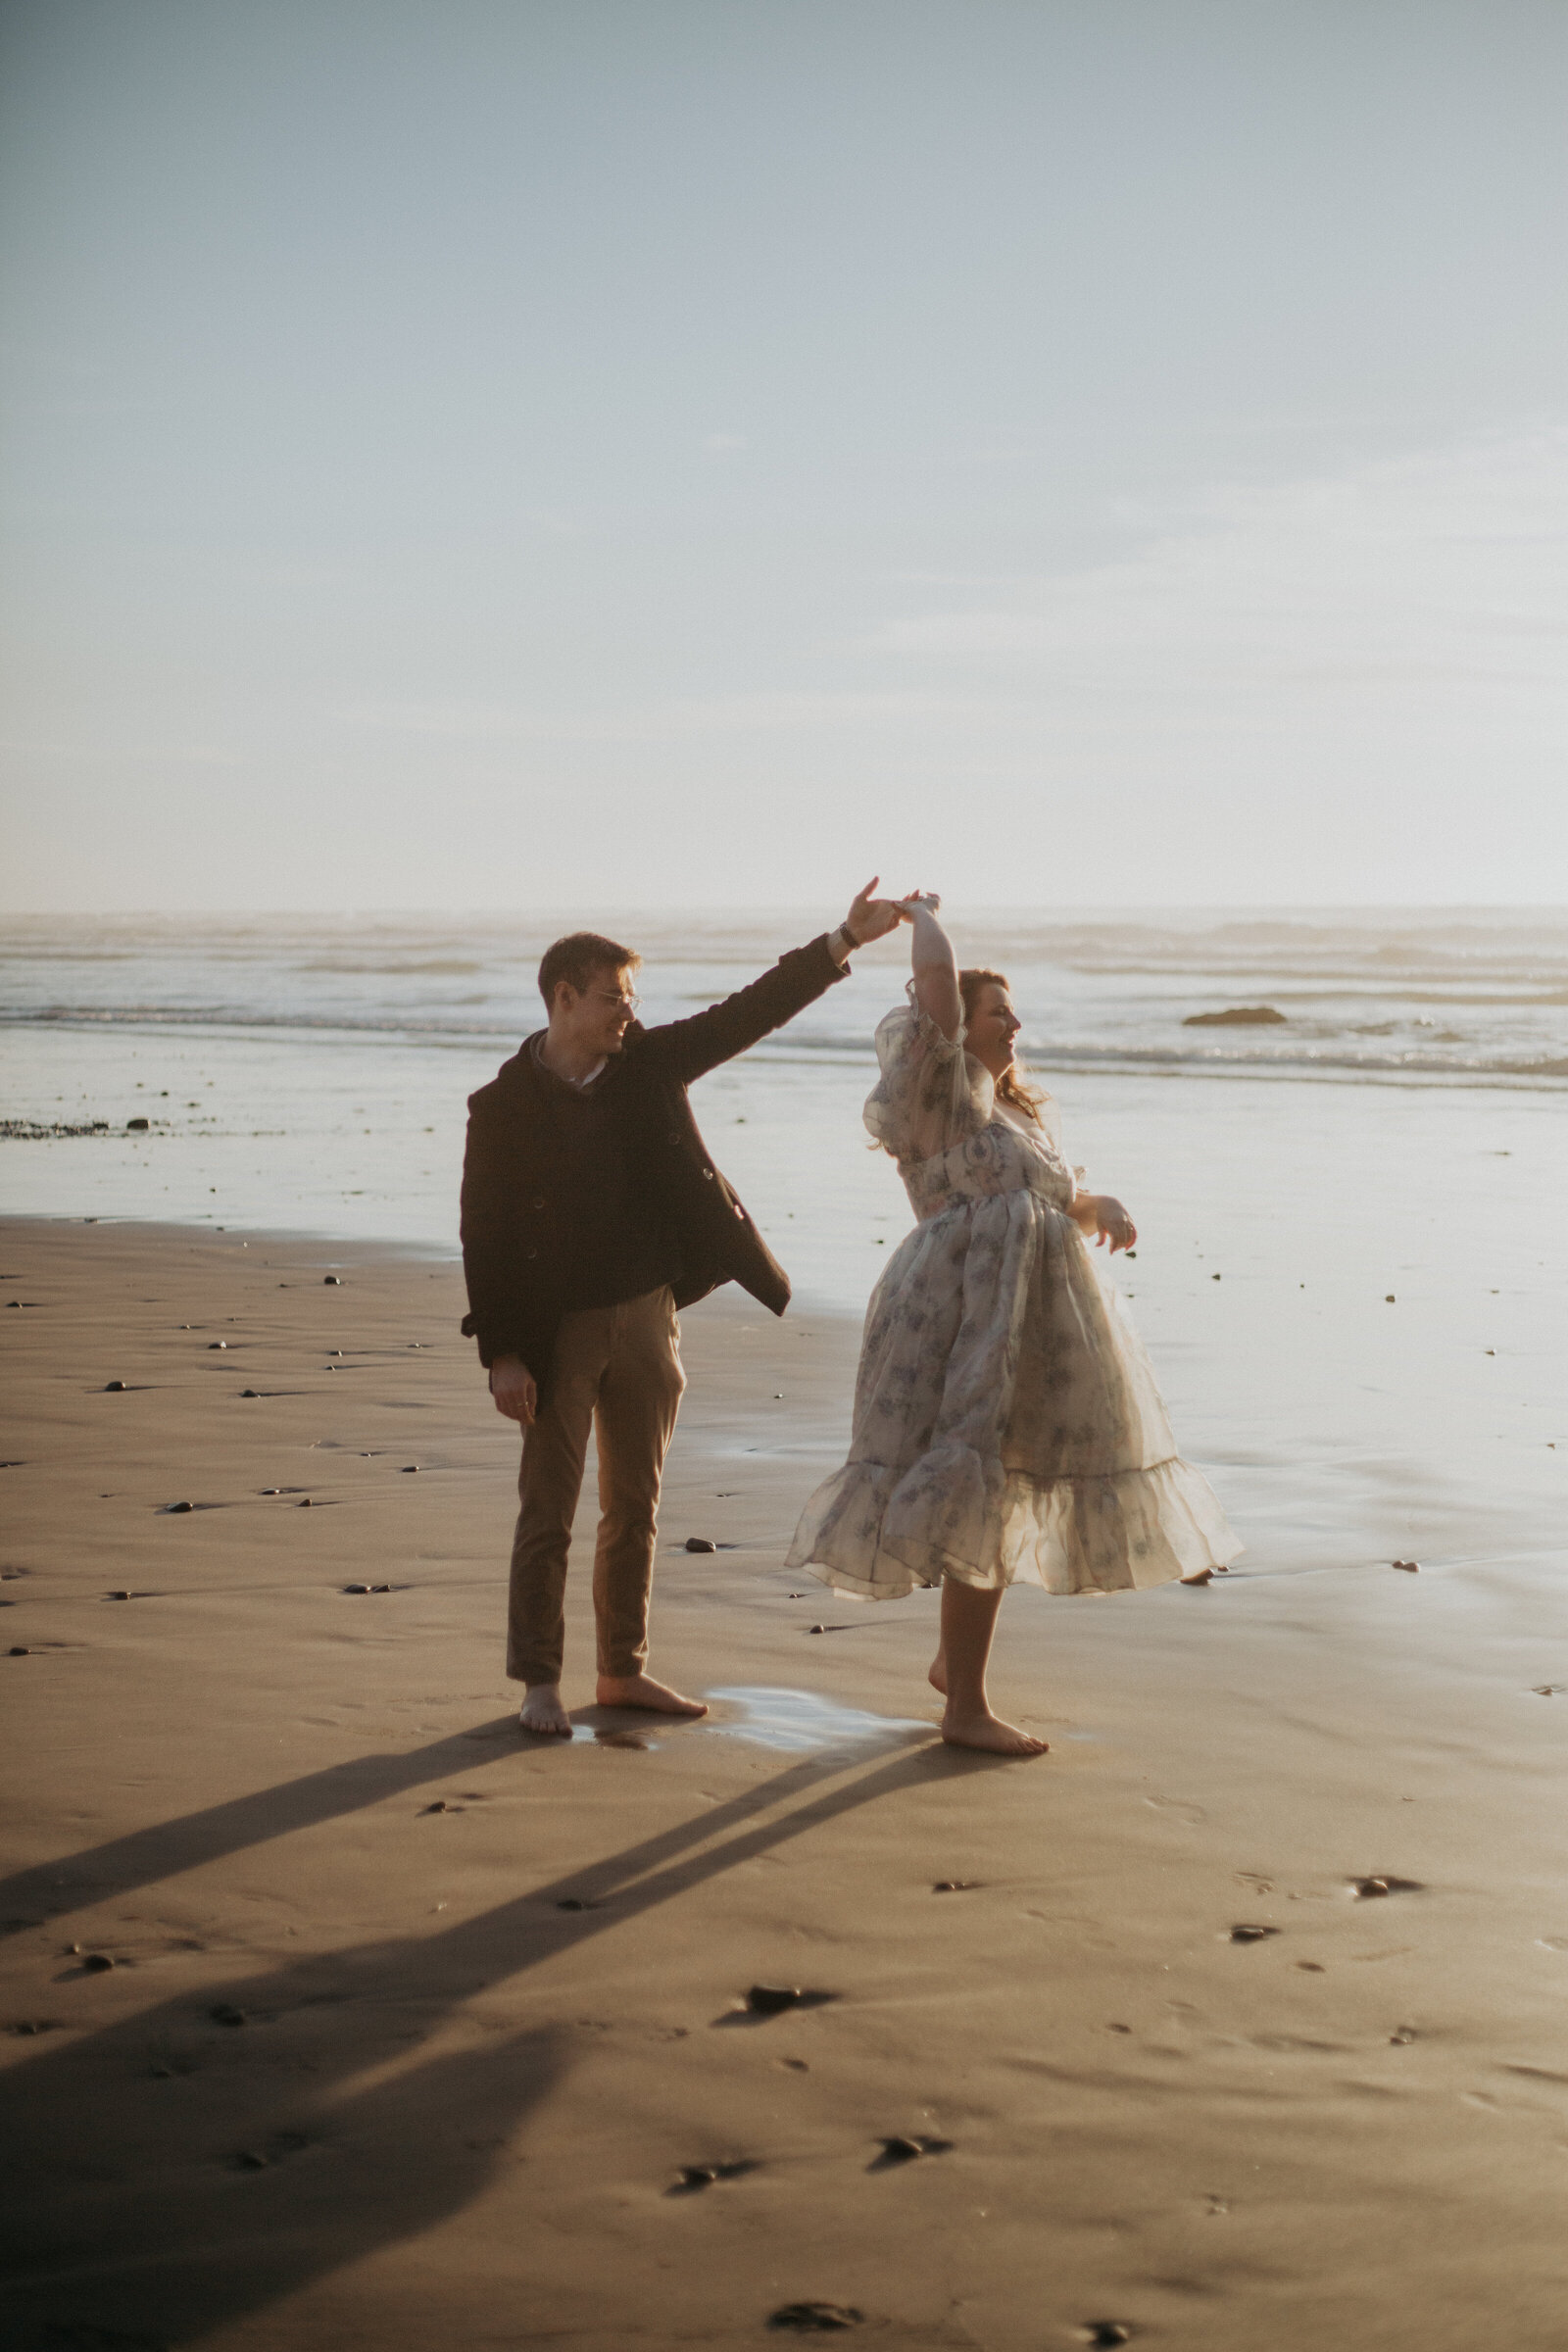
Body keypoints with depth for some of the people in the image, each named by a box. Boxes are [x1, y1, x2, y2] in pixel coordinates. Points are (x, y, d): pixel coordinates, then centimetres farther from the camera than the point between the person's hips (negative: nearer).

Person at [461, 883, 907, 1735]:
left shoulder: (647, 1065, 3)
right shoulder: (504, 1105, -10)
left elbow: (745, 1015, 4)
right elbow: (484, 1236, -9)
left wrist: (843, 942, -1)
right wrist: (501, 1355, -14)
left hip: (647, 1316, 5)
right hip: (560, 1329, -5)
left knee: (635, 1506, 12)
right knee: (547, 1514, 1)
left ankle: (622, 1671, 23)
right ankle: (539, 1682, 12)